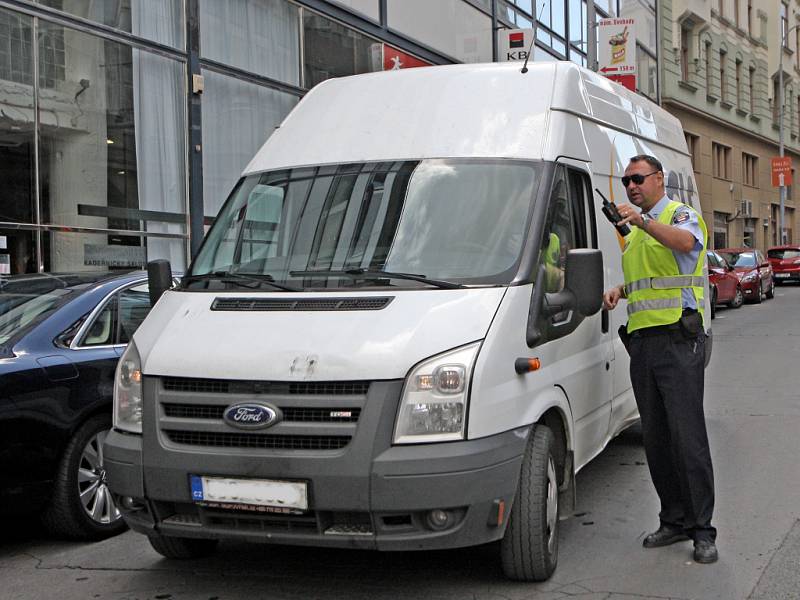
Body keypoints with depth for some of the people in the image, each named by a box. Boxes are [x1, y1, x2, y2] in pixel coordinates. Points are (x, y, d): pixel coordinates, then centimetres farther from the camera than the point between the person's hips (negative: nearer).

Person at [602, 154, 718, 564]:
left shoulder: (681, 214, 0)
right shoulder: (634, 232, 23)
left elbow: (685, 241, -25)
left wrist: (644, 221, -41)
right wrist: (619, 291, 13)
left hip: (678, 339, -8)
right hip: (642, 341, 8)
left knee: (688, 435, -9)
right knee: (655, 438, 9)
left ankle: (702, 530, -3)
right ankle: (674, 521, 18)